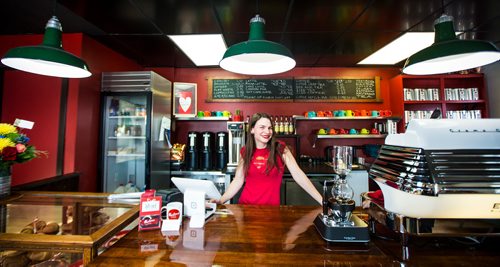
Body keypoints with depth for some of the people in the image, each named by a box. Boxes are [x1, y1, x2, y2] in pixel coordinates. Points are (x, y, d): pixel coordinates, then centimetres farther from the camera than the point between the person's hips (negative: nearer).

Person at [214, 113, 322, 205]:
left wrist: (321, 200, -15)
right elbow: (238, 180, 3)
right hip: (246, 204, 1)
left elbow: (298, 175, -10)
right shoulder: (245, 152, 0)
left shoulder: (281, 149, -6)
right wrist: (221, 200, -8)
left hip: (271, 206, -1)